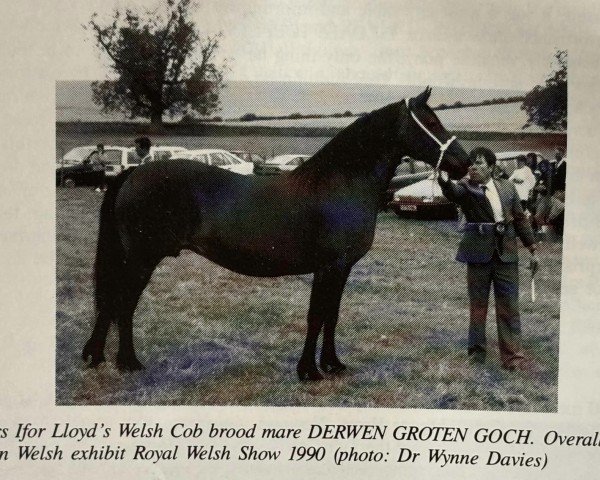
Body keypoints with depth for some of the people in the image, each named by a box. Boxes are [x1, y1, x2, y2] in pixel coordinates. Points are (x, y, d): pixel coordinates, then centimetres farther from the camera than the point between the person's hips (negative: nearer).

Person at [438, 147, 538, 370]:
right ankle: (477, 351, 20)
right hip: (479, 252, -2)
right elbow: (452, 193, -27)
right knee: (478, 304, 8)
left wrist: (532, 249, 10)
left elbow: (520, 219, 12)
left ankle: (512, 356, 8)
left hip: (506, 253, 2)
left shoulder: (507, 187, 8)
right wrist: (444, 180, -50)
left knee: (509, 307, 3)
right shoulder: (466, 188, -2)